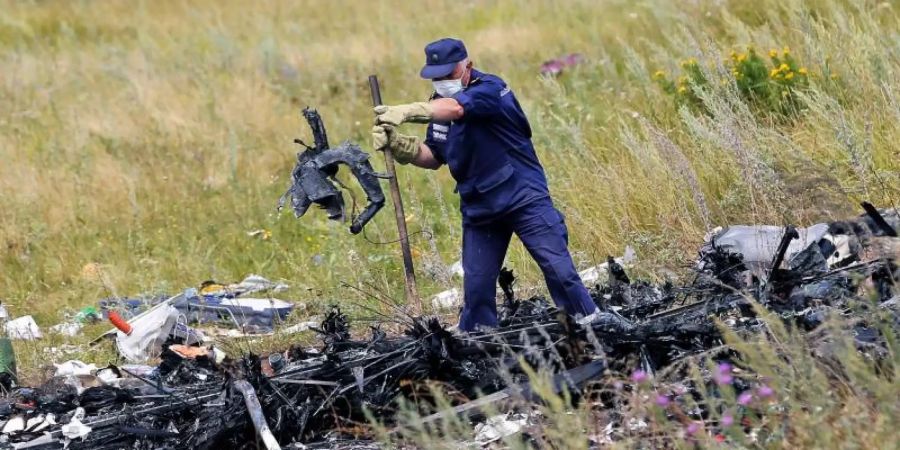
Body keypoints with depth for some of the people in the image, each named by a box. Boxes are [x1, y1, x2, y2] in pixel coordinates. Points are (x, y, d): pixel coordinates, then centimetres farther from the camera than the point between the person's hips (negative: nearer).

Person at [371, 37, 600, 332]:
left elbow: (456, 108, -37)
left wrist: (406, 112, -51)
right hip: (478, 206, 6)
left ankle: (591, 327, 3)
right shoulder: (439, 103, 7)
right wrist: (397, 145, -10)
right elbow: (434, 157, 10)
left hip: (523, 197, -6)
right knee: (476, 283, 4)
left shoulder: (490, 89, -17)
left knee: (557, 267, -7)